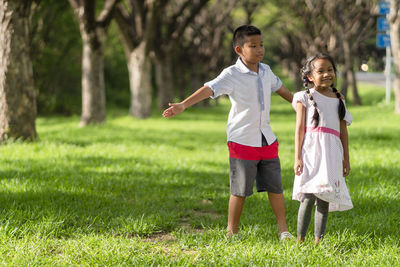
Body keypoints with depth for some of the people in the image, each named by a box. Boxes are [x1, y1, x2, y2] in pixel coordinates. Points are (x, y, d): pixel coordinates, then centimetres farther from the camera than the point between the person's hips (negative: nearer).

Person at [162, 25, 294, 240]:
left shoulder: (266, 71, 7)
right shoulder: (232, 75, -12)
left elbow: (279, 88, 28)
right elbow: (209, 89, -26)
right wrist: (183, 105, -40)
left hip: (267, 140, 5)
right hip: (242, 140, -5)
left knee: (275, 186, 8)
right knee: (240, 190, 0)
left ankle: (283, 229, 19)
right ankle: (231, 232, 12)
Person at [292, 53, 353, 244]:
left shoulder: (338, 99, 16)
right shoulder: (305, 97, 4)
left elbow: (343, 131, 18)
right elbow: (300, 128, 0)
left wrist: (346, 159, 15)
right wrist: (297, 157, -6)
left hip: (331, 154, 4)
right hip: (311, 150, -4)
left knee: (324, 198, 1)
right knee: (308, 197, -11)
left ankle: (318, 241, 4)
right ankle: (300, 239, -5)